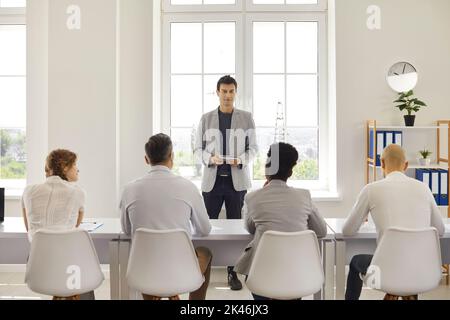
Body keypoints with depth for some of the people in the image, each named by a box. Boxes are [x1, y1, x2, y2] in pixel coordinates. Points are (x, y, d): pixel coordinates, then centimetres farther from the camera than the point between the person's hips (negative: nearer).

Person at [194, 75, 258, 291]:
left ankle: (233, 273, 17)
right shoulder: (206, 119, 6)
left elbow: (253, 148, 5)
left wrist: (241, 160, -15)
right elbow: (198, 148, 6)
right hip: (212, 180, 0)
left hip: (237, 180, 0)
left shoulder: (246, 118, 5)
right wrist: (209, 158, -15)